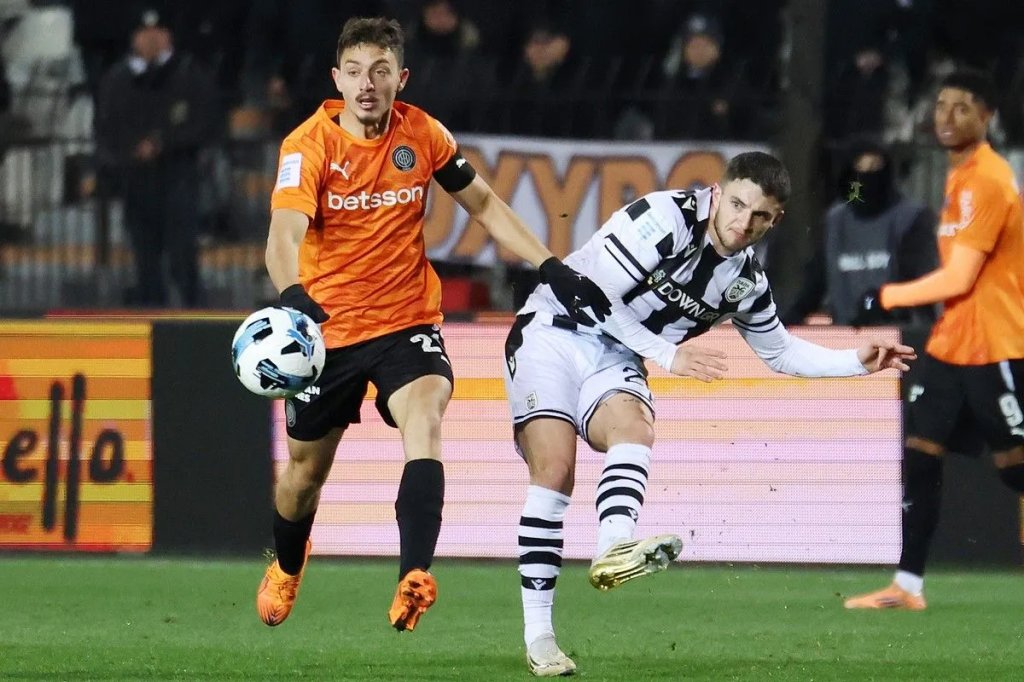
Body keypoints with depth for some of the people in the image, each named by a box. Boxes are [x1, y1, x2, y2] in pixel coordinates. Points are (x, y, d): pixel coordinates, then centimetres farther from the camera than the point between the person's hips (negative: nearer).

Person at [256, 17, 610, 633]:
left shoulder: (423, 135, -5)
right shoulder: (309, 146, -16)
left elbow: (483, 203, 9)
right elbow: (285, 232, -31)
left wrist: (552, 267, 1)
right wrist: (292, 296, -52)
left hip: (408, 321, 1)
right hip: (327, 327, -1)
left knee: (425, 423, -28)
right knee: (307, 470, 13)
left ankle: (414, 578, -42)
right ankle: (287, 568, 46)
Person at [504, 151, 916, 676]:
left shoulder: (746, 280, 4)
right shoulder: (667, 218, -17)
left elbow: (778, 351, 21)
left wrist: (856, 362, 9)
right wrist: (667, 355, -14)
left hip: (614, 358, 5)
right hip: (554, 331, -5)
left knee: (634, 426, -29)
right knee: (555, 468, -22)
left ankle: (613, 551, -54)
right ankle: (537, 636, -23)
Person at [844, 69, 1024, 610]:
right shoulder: (959, 177, 13)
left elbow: (959, 277, -20)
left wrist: (888, 297, -13)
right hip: (949, 345, 9)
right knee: (918, 457, 2)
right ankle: (908, 587, 4)